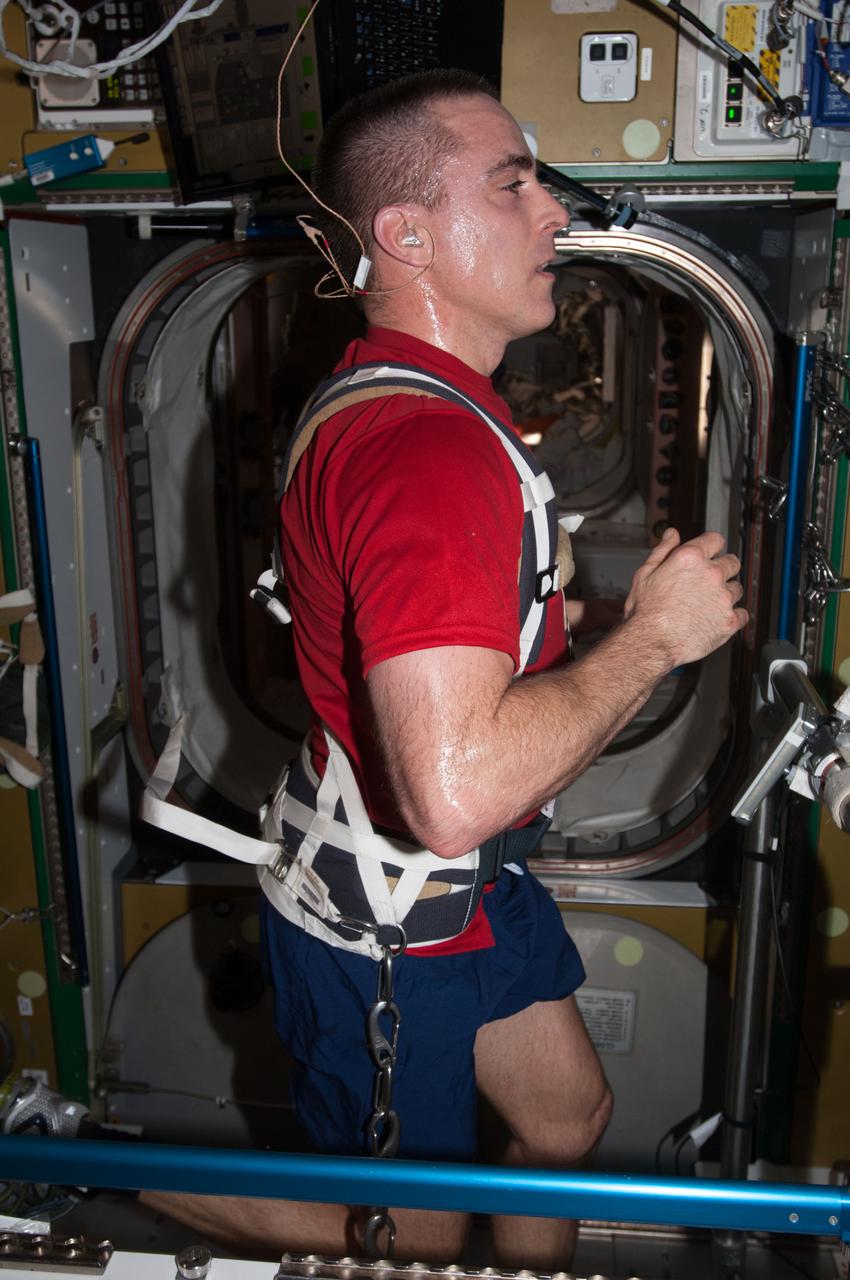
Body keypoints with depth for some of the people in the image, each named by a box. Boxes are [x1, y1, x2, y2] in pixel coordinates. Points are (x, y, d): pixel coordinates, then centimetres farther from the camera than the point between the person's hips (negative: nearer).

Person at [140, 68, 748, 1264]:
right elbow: (456, 793, -41)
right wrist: (650, 636, -27)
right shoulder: (425, 447, -31)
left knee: (568, 1120, 24)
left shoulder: (388, 401, 5)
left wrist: (573, 618, 7)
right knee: (414, 1239, 16)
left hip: (471, 885, 9)